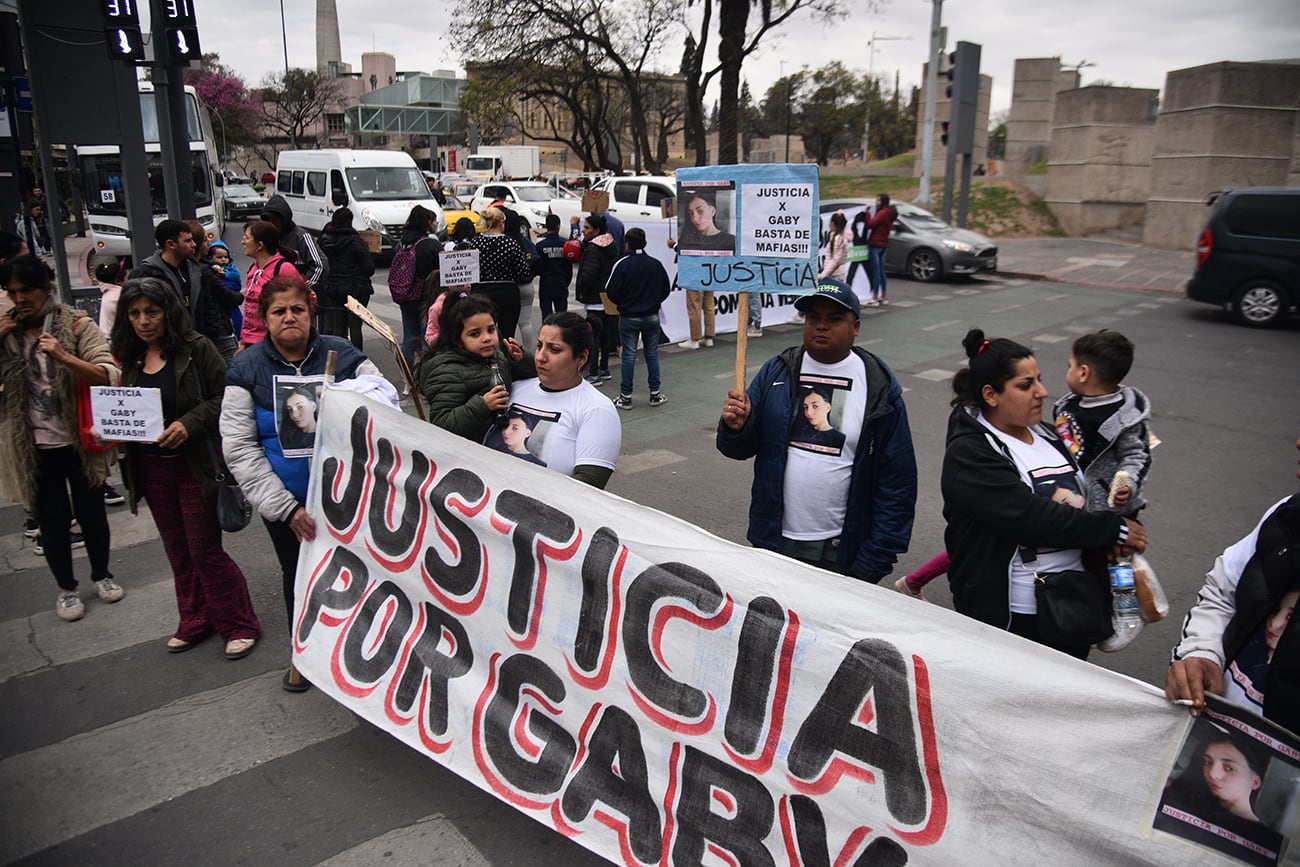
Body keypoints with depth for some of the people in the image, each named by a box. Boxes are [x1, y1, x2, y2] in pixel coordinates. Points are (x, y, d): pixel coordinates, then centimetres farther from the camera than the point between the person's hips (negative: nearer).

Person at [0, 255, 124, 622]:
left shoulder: (76, 325, -6)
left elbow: (110, 375, -17)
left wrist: (64, 356, -30)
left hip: (79, 441, -2)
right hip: (35, 449, 2)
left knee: (91, 512, 12)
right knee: (52, 519, 10)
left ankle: (101, 575, 34)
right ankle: (66, 588, 28)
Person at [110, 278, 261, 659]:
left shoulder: (196, 349, -10)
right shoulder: (130, 359, 7)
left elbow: (224, 396, -14)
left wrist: (189, 423, -25)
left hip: (195, 465, -6)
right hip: (150, 469, 6)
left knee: (205, 550, -1)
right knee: (177, 551, 16)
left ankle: (239, 624, 14)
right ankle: (196, 620, 32)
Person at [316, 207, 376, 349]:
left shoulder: (326, 239, 3)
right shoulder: (355, 241, -14)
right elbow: (369, 268, -13)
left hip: (333, 288, 5)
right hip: (356, 289, -5)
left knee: (338, 325, 11)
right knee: (355, 326, -2)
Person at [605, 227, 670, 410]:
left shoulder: (622, 264, -11)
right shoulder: (656, 264, -1)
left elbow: (611, 291, -12)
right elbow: (666, 289, 5)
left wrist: (622, 304, 8)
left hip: (628, 317, -2)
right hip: (652, 316, 2)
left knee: (628, 355, 2)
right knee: (652, 354, 12)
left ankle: (625, 397, 5)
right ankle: (655, 394, 16)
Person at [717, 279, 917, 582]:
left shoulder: (878, 387, -6)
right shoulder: (776, 372, 1)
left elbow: (897, 482, -6)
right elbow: (741, 449, 5)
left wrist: (871, 565, -8)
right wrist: (736, 428, -20)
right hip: (774, 542, 2)